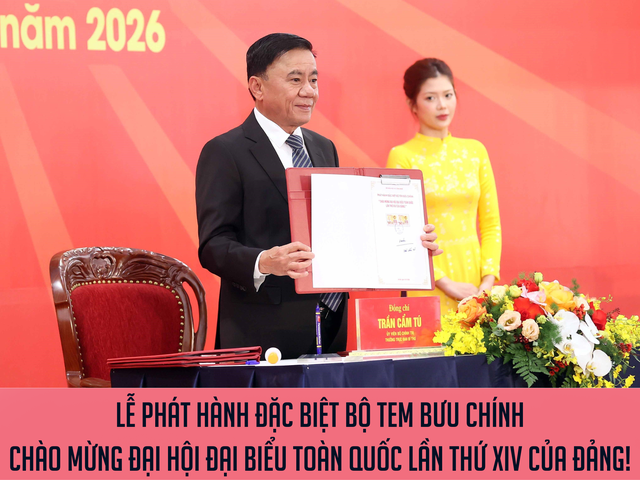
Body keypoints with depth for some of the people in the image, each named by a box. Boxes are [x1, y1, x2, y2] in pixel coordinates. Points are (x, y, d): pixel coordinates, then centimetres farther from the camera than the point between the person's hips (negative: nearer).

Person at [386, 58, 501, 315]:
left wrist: (488, 281, -4)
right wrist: (448, 284, -13)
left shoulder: (475, 150, 11)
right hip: (429, 289, -4)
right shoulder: (402, 157, -3)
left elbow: (491, 224, 10)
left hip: (473, 272, 4)